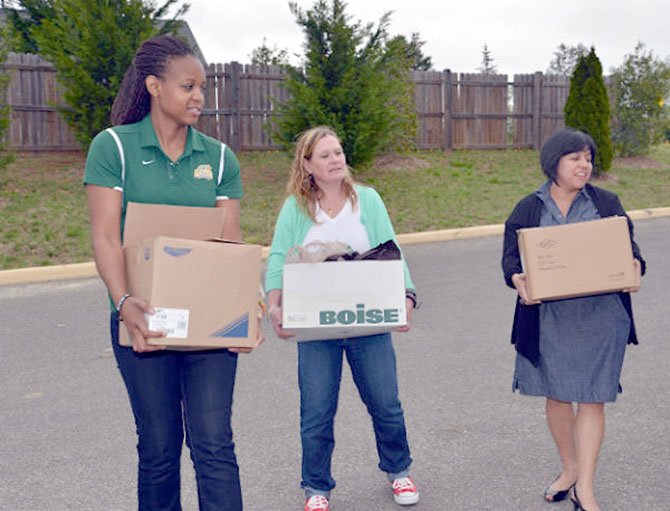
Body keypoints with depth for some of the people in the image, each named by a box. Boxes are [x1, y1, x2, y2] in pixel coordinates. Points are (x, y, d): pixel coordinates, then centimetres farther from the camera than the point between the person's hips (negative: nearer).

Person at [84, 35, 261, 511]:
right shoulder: (113, 148, -2)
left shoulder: (219, 157, 6)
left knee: (214, 442, -2)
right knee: (159, 445, 10)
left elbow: (231, 241, 2)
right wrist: (123, 301, -25)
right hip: (145, 320, -1)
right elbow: (105, 235, -10)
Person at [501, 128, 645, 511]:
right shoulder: (528, 209, 4)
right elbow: (511, 256, 0)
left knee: (592, 397, -1)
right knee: (557, 395, 11)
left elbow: (628, 248, 7)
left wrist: (635, 268, -15)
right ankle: (570, 469, 32)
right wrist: (517, 279, -22)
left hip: (600, 317, -1)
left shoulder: (606, 203, 5)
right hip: (550, 318, 1)